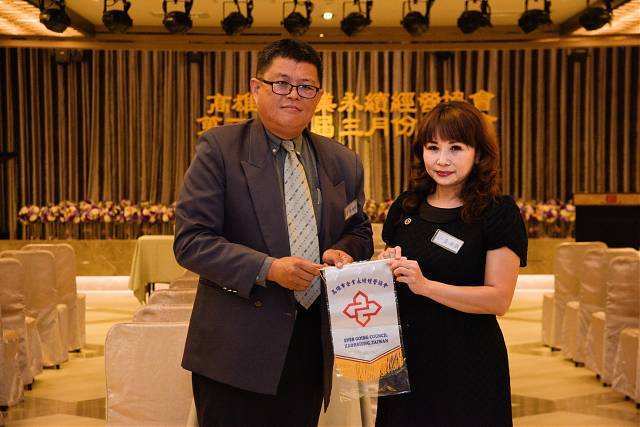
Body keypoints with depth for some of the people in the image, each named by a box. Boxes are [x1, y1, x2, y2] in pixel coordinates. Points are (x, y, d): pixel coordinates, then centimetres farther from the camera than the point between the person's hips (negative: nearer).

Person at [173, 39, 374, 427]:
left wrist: (343, 251, -5)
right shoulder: (220, 148, -6)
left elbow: (359, 231, 20)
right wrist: (267, 268, -23)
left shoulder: (344, 163, 8)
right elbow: (190, 241, -11)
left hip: (313, 346, 5)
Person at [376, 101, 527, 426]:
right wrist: (386, 269, -6)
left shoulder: (499, 213, -9)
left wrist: (425, 285, -23)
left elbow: (499, 299, -15)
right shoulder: (404, 207, 6)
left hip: (469, 362, -4)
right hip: (406, 354, 5)